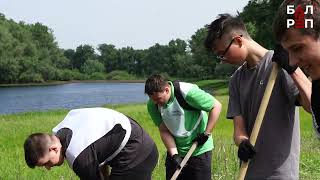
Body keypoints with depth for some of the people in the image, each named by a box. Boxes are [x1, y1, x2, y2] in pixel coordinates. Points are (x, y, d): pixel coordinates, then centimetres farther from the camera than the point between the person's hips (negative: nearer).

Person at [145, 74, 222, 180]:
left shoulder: (187, 92, -24)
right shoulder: (152, 104, -8)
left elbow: (216, 106, -17)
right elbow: (164, 130, -5)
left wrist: (206, 133, -16)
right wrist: (174, 154, -15)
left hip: (199, 150, -5)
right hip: (175, 151, 5)